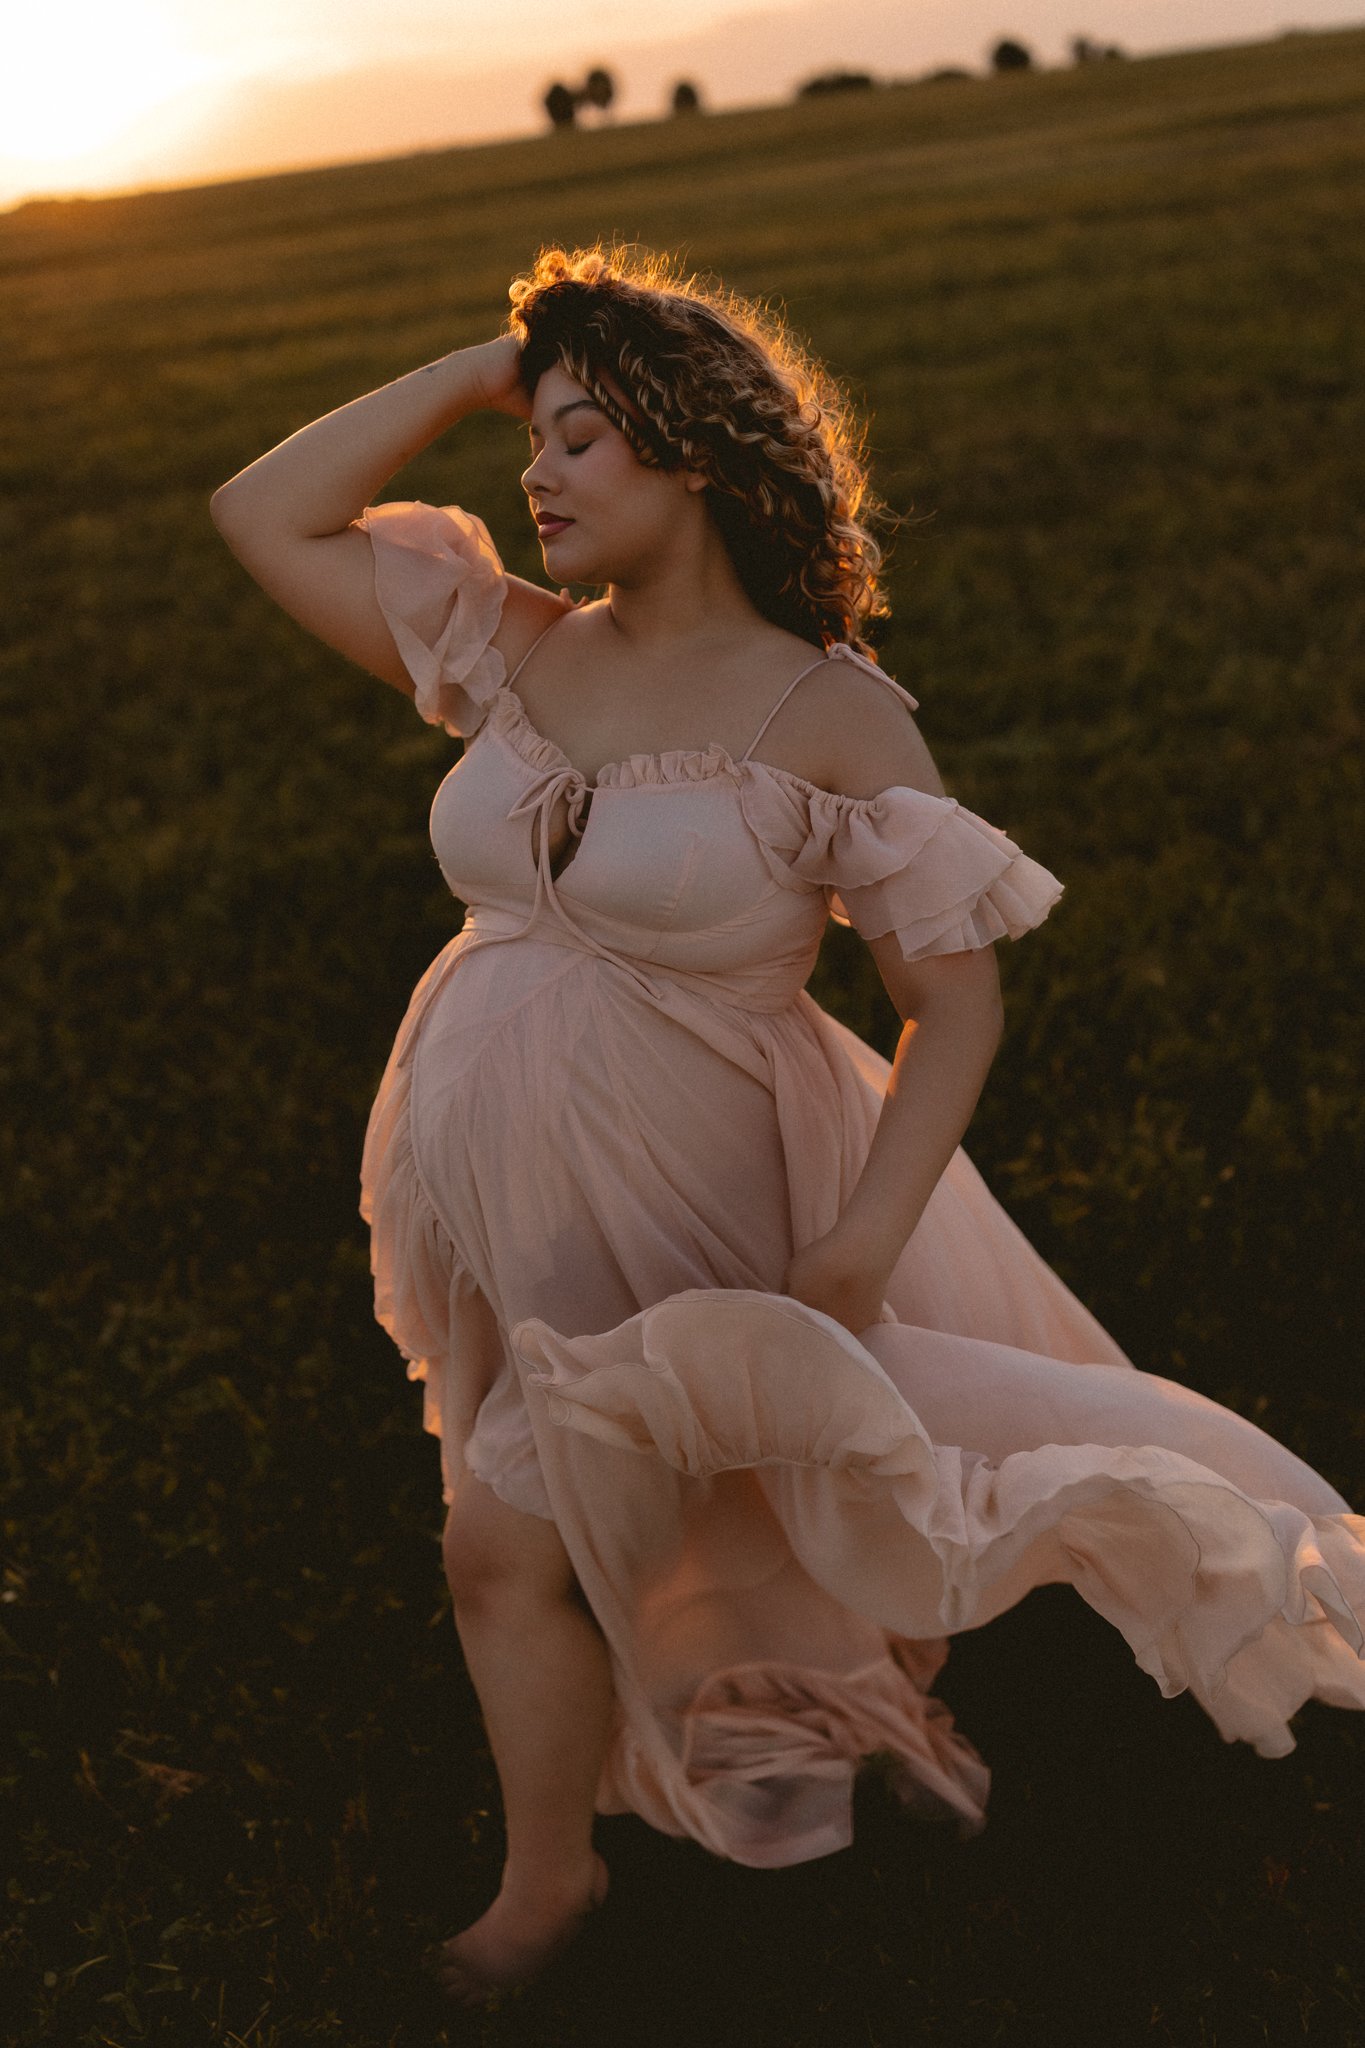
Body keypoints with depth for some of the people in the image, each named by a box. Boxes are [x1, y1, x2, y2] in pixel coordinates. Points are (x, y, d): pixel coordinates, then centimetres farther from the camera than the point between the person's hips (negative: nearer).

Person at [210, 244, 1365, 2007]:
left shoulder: (826, 716, -15)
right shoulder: (515, 655, 0)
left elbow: (958, 1000, -13)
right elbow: (262, 518, 1)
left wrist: (858, 1247, -23)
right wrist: (469, 379, -4)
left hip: (674, 1212, -6)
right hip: (502, 1192, 6)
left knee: (512, 1543, -3)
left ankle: (547, 1883, 26)